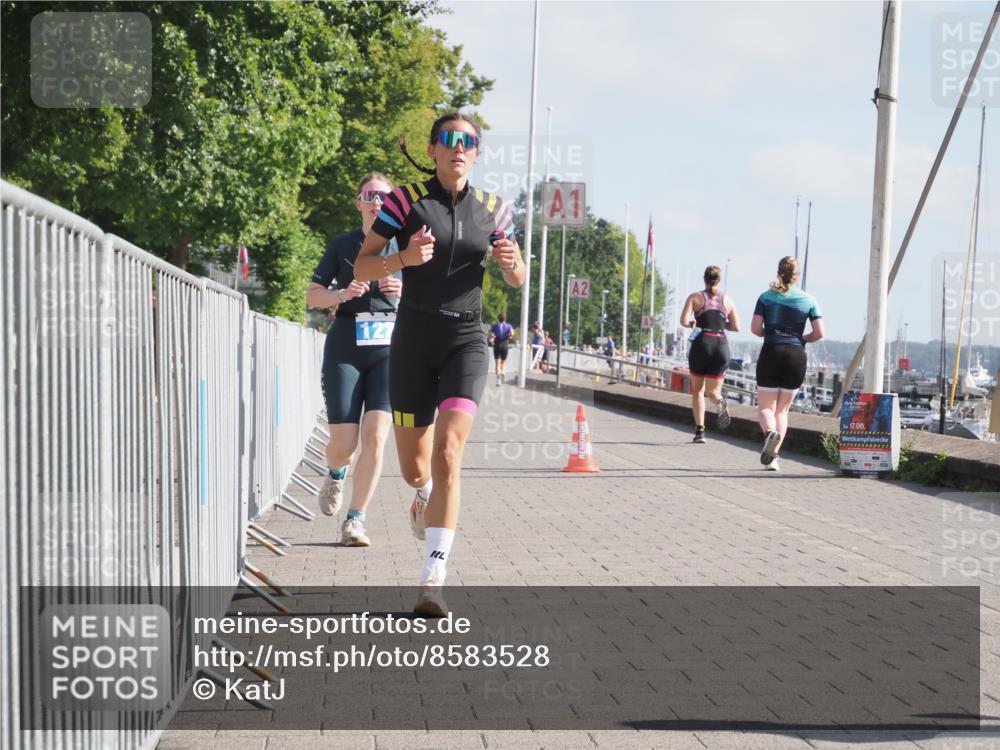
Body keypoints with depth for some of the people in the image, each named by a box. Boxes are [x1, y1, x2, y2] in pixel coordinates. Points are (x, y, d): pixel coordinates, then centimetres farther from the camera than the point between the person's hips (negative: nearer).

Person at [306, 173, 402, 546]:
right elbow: (312, 295, 11)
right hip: (345, 350, 0)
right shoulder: (342, 245, 9)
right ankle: (336, 474, 33)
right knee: (343, 444, -5)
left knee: (375, 437, -14)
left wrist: (404, 291, -8)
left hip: (390, 350, 0)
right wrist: (342, 295, -9)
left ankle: (355, 520, -2)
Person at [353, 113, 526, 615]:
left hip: (466, 340, 0)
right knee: (414, 468, 7)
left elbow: (517, 279, 17)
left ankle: (433, 581, -17)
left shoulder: (491, 209, 7)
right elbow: (362, 267, -3)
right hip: (413, 341, 0)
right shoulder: (406, 200, -2)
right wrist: (404, 258, -22)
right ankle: (426, 497, 47)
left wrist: (511, 262, -7)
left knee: (447, 455, -18)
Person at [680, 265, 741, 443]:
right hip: (721, 346, 2)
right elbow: (736, 327, 9)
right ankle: (720, 402, -32)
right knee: (713, 391, 6)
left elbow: (684, 321, -9)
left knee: (697, 390, 14)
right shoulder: (727, 299, 10)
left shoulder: (695, 297, 3)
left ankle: (699, 430, 6)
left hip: (701, 344, -1)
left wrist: (693, 324, 12)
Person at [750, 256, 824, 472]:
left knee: (765, 407, 5)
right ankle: (773, 456, 4)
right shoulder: (808, 300, 4)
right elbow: (819, 333, -1)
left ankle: (770, 432, -28)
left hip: (771, 353, -1)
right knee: (782, 409, 13)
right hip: (797, 357, 1)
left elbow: (755, 328, -6)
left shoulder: (766, 297, 2)